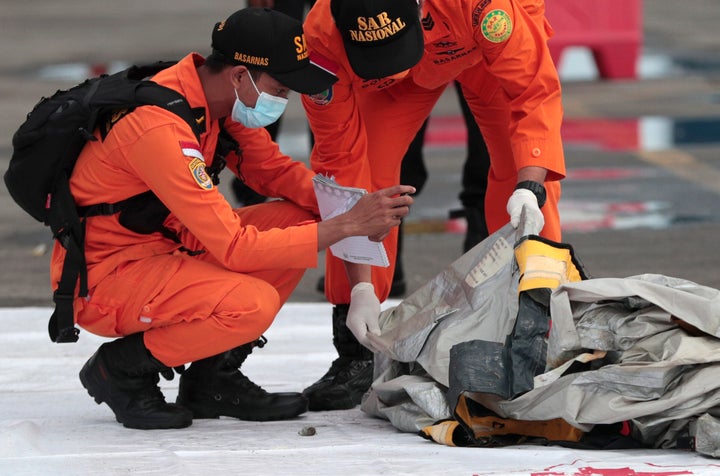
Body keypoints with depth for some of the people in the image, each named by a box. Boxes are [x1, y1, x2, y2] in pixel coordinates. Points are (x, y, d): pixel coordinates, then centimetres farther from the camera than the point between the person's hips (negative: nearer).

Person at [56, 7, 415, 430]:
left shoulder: (219, 95, -3)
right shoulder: (159, 126, -30)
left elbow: (272, 168, 11)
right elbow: (234, 248, -29)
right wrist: (346, 226, -26)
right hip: (103, 280, -9)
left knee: (297, 219, 0)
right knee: (253, 303, -30)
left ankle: (212, 379, 6)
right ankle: (121, 370, -6)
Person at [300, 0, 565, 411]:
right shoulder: (323, 42, -38)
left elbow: (535, 92, -36)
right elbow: (342, 162, -30)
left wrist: (530, 187, -52)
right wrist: (361, 289, -32)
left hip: (490, 44, -1)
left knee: (518, 170, -17)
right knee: (367, 174, -16)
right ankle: (356, 354, -5)